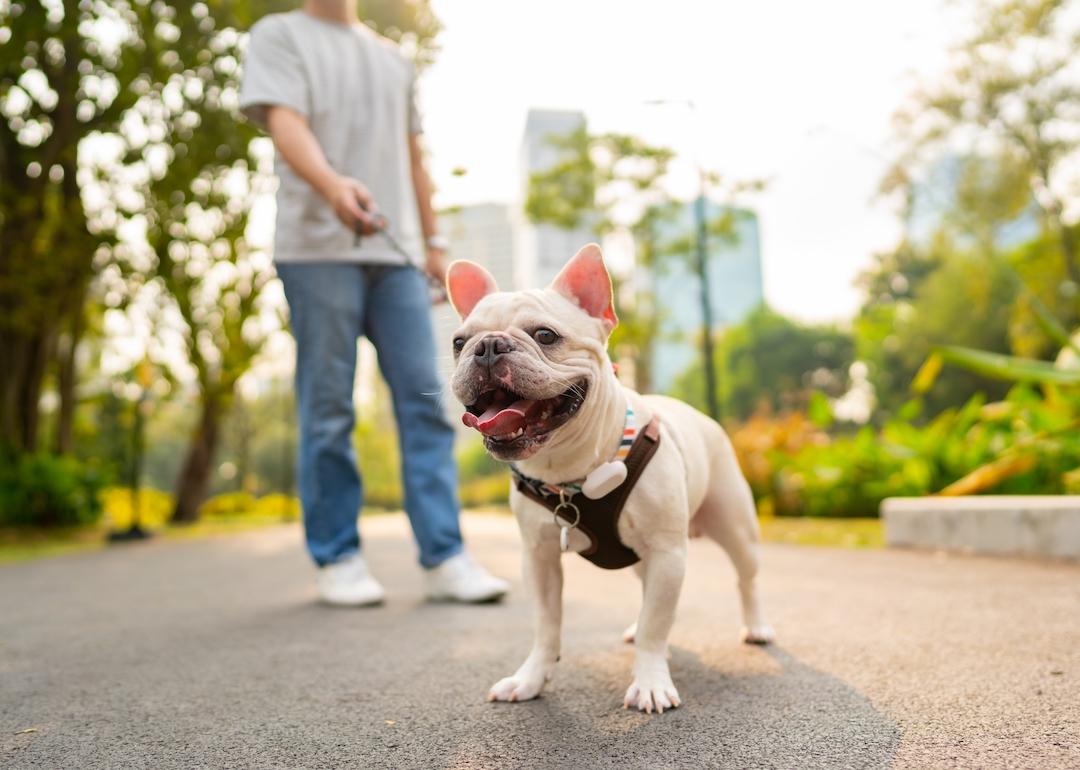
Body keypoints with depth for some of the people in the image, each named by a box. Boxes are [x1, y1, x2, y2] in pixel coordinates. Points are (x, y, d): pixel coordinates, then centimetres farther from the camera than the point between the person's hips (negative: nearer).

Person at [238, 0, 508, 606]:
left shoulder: (394, 58, 26)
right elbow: (285, 122, -8)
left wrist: (434, 243, 17)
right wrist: (332, 185, -29)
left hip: (398, 250, 4)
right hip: (318, 247, -4)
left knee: (424, 401, -3)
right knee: (328, 409, -2)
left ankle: (444, 557, 0)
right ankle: (337, 557, 9)